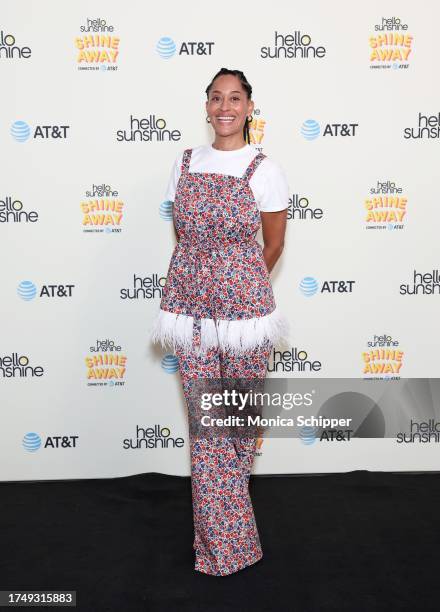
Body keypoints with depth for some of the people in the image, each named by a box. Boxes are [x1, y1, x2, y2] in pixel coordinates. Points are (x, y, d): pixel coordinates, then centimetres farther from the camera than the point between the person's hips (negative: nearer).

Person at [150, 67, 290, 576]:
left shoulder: (265, 171, -5)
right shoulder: (185, 163, 5)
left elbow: (273, 245, 4)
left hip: (244, 302, -2)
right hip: (191, 303, 2)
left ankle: (224, 496, 40)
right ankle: (226, 543, 18)